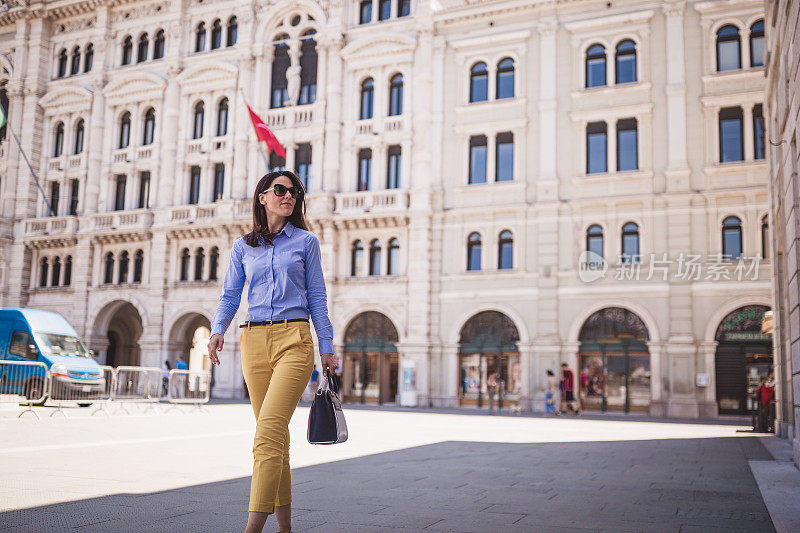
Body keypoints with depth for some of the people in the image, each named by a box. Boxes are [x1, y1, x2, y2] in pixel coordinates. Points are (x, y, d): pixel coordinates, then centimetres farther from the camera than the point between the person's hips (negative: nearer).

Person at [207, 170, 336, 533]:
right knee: (275, 434, 6)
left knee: (269, 430, -17)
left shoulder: (306, 241, 9)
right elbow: (230, 296, 14)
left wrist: (326, 347, 5)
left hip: (294, 339, -3)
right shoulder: (243, 247, 14)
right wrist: (218, 330, -5)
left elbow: (317, 296, 8)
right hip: (254, 340, 3)